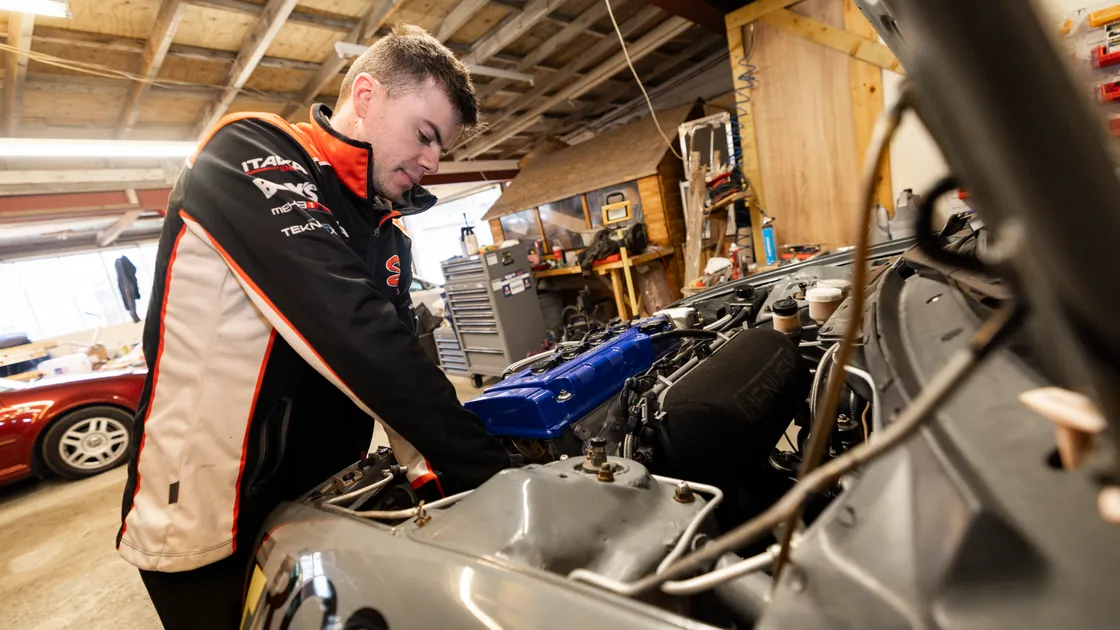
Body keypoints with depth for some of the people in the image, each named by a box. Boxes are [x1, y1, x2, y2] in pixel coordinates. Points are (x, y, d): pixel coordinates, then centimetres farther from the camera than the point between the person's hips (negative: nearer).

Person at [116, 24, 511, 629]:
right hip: (206, 527, -6)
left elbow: (393, 355, 2)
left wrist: (432, 469, -13)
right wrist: (485, 467, -30)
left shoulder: (388, 235, 5)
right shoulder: (247, 153, -17)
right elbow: (350, 328, -31)